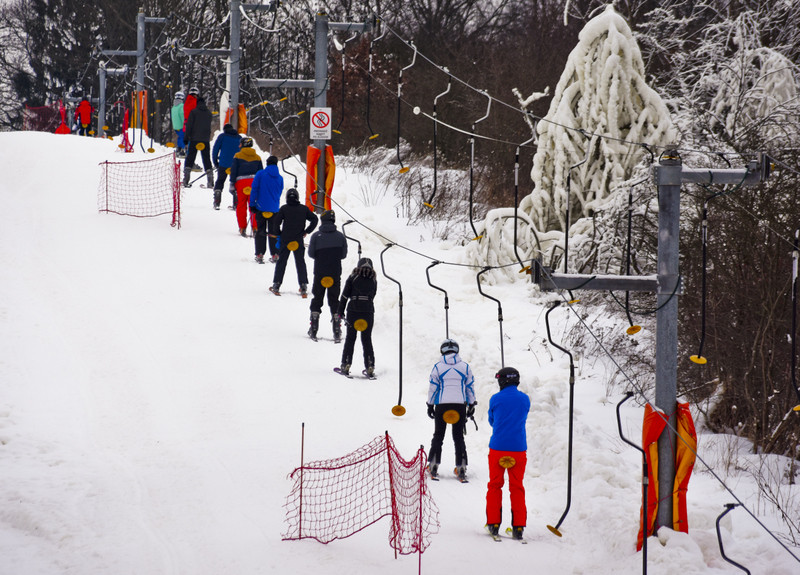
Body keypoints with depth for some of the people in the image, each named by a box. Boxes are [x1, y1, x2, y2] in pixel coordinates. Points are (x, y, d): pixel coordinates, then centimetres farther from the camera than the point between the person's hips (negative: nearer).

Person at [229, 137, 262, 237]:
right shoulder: (257, 157, 9)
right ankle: (255, 228, 0)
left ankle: (242, 228, 2)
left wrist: (232, 184, -3)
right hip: (254, 182, 3)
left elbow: (233, 171, -5)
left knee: (241, 206, 5)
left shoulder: (238, 156, -2)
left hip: (241, 182, -3)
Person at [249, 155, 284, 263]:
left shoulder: (260, 174, -6)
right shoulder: (280, 178, 3)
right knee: (274, 232, 11)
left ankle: (259, 254, -1)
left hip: (261, 207, -2)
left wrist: (252, 204, -3)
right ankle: (274, 254, 9)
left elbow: (254, 189, -7)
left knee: (260, 231, 5)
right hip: (274, 209, 2)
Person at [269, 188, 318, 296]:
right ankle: (303, 287, 2)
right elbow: (314, 219, 2)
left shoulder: (284, 208, -6)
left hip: (285, 240, -1)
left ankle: (276, 285, 6)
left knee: (281, 262, 8)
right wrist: (306, 231, 8)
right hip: (299, 241, 1)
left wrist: (279, 234, 5)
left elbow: (276, 222, -10)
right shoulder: (304, 208, 0)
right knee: (300, 262, 8)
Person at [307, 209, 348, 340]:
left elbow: (311, 254, -6)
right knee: (334, 301, 9)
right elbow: (344, 255, 1)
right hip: (335, 274, 1)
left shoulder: (316, 235, -8)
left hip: (319, 274, -1)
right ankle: (337, 332, 3)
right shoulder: (340, 236, -4)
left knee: (316, 300, 11)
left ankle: (313, 330, 8)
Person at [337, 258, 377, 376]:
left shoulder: (352, 277, 2)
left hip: (353, 310, -1)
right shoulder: (373, 279, 8)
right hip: (368, 311, 1)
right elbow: (373, 295, 8)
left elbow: (345, 295, 2)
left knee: (350, 338, 7)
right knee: (367, 339, 8)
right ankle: (370, 367, 3)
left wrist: (340, 312, 6)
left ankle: (346, 365, 4)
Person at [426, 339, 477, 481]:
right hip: (460, 405, 1)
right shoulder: (465, 366, 3)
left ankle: (433, 465, 6)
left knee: (438, 435, 9)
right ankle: (461, 467, 2)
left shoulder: (438, 367, -1)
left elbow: (433, 387, 1)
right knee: (459, 436, 8)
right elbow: (470, 386, 7)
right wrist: (471, 405, 14)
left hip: (442, 405, -1)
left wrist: (430, 405, 8)